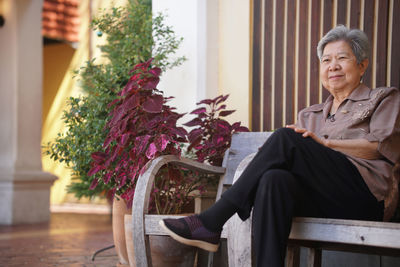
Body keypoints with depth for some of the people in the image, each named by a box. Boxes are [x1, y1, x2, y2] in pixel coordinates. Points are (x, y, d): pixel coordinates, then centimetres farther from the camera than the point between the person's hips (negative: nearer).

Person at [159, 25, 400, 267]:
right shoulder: (310, 115, 31)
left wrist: (325, 143, -9)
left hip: (362, 199, -4)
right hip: (319, 201, 4)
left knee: (286, 138, -26)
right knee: (274, 179, -35)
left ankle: (211, 222, -29)